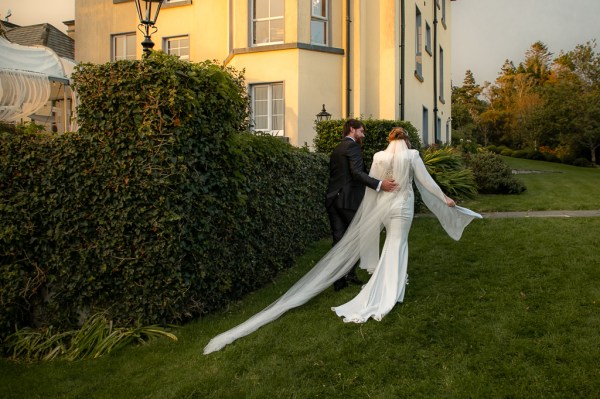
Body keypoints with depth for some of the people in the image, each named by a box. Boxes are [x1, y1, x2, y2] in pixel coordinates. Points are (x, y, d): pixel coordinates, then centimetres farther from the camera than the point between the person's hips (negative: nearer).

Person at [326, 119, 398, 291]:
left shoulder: (336, 149, 20)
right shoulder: (352, 146, -7)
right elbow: (357, 173, -21)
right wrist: (379, 184, -29)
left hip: (332, 199, 8)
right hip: (348, 199, -8)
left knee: (338, 240, 7)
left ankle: (339, 280, 8)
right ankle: (350, 272, 6)